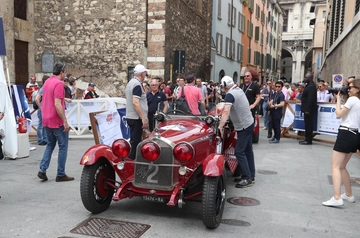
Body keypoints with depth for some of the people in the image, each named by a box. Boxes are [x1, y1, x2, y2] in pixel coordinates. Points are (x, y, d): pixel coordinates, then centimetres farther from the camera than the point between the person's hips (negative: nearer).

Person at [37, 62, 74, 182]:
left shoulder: (47, 82, 12)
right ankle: (61, 174, 7)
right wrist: (65, 121, -20)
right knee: (63, 147, 2)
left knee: (50, 145, 18)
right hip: (57, 121, -8)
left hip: (46, 120, 8)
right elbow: (57, 105, -22)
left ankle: (42, 170, 9)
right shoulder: (59, 83, -16)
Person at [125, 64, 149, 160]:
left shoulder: (130, 83, 15)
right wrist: (143, 118, -25)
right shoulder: (137, 84, -16)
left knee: (134, 140, 17)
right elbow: (135, 102, -25)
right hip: (136, 118, -10)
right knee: (135, 142, -5)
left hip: (130, 116, 10)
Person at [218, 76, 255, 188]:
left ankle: (247, 178, -5)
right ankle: (250, 176, 22)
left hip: (244, 126, -9)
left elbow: (226, 112, -31)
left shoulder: (230, 94, -19)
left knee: (239, 152, -8)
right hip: (249, 123, 9)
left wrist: (220, 127, -35)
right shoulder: (239, 90, 7)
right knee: (248, 151, 14)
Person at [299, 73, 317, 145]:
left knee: (309, 125, -4)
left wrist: (307, 109, -24)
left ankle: (309, 140, 1)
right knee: (307, 124, 13)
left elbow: (311, 99, -23)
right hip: (307, 109, 10)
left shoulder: (311, 86, -17)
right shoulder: (309, 85, 15)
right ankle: (307, 139, 20)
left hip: (309, 109, -10)